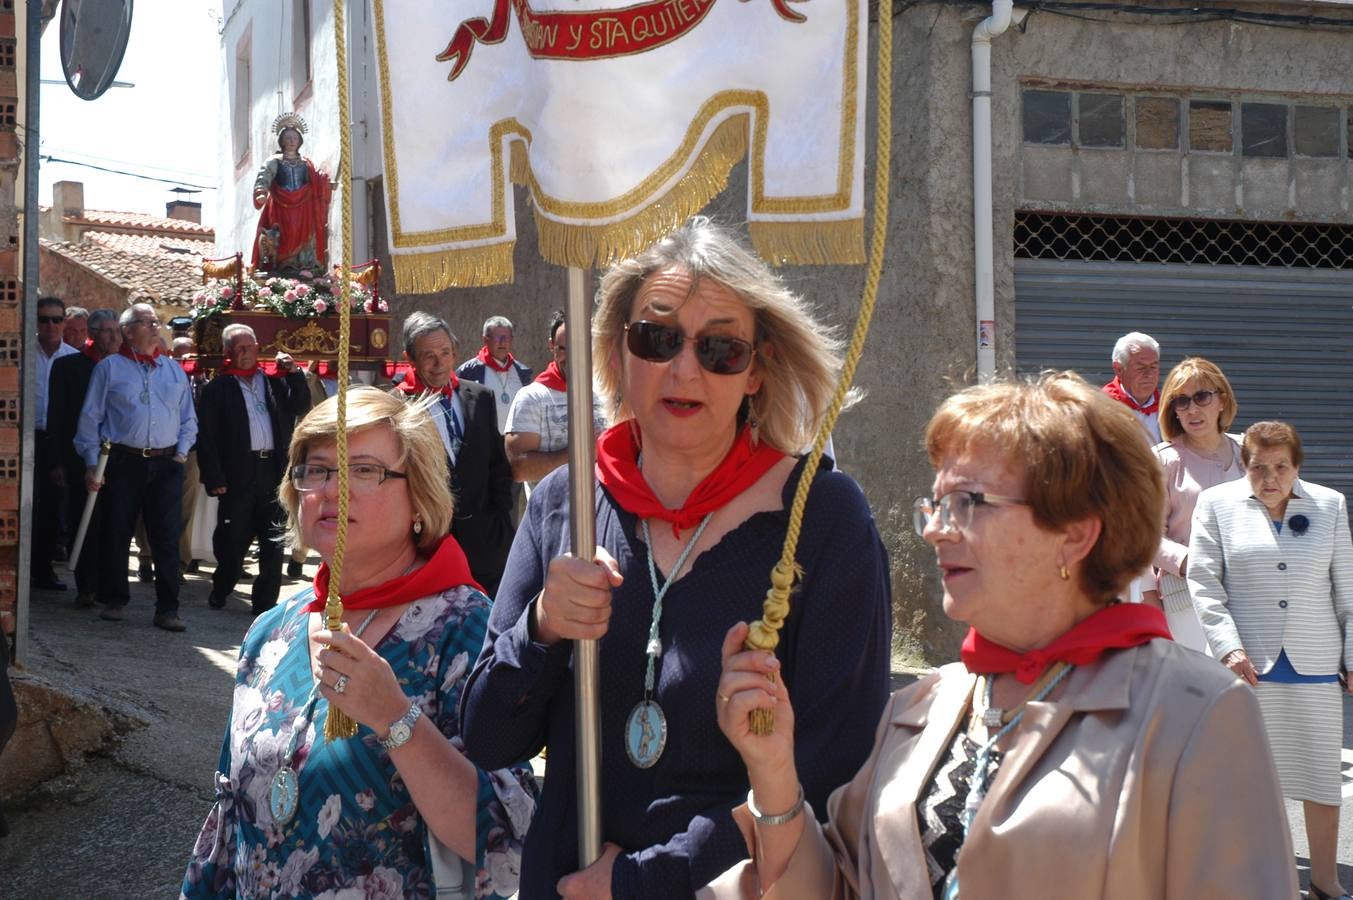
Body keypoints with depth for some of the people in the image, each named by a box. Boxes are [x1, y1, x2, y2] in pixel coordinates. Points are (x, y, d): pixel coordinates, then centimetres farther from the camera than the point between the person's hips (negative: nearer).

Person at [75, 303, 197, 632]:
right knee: (116, 535, 4)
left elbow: (188, 419, 18)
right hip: (123, 462, -2)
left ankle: (167, 609, 3)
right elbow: (90, 417, 3)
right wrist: (91, 464, -3)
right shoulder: (110, 367, 4)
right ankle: (114, 601, 18)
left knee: (167, 539, -1)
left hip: (166, 465, 2)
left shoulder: (174, 370, 13)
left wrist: (181, 453, 5)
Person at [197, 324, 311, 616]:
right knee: (233, 539, 8)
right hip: (238, 474, -3)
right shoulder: (217, 388, 1)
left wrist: (294, 374, -1)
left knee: (273, 540, 1)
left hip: (273, 470, 3)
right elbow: (207, 436, -3)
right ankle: (220, 592, 28)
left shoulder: (274, 380, 12)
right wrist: (214, 479, -9)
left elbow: (301, 408, 11)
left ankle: (265, 602, 7)